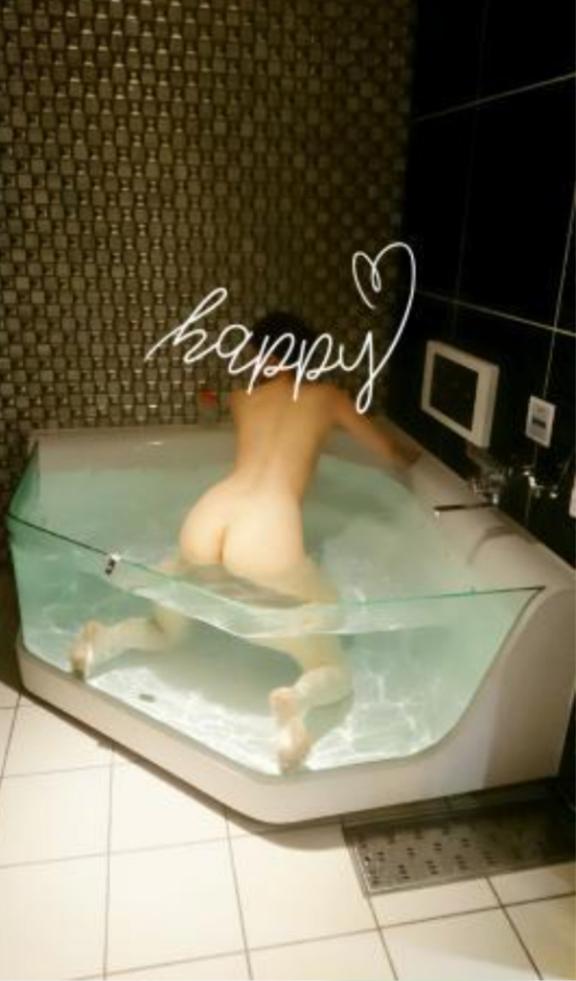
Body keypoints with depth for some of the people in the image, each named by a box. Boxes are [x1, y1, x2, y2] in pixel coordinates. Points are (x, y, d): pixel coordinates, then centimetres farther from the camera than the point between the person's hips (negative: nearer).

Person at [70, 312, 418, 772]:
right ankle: (298, 699, -21)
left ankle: (108, 638, 3)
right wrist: (410, 460, 56)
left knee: (165, 631, 35)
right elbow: (392, 454, 32)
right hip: (264, 546, -4)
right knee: (336, 673, 12)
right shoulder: (327, 396, 20)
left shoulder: (242, 398, 26)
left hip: (202, 529, 4)